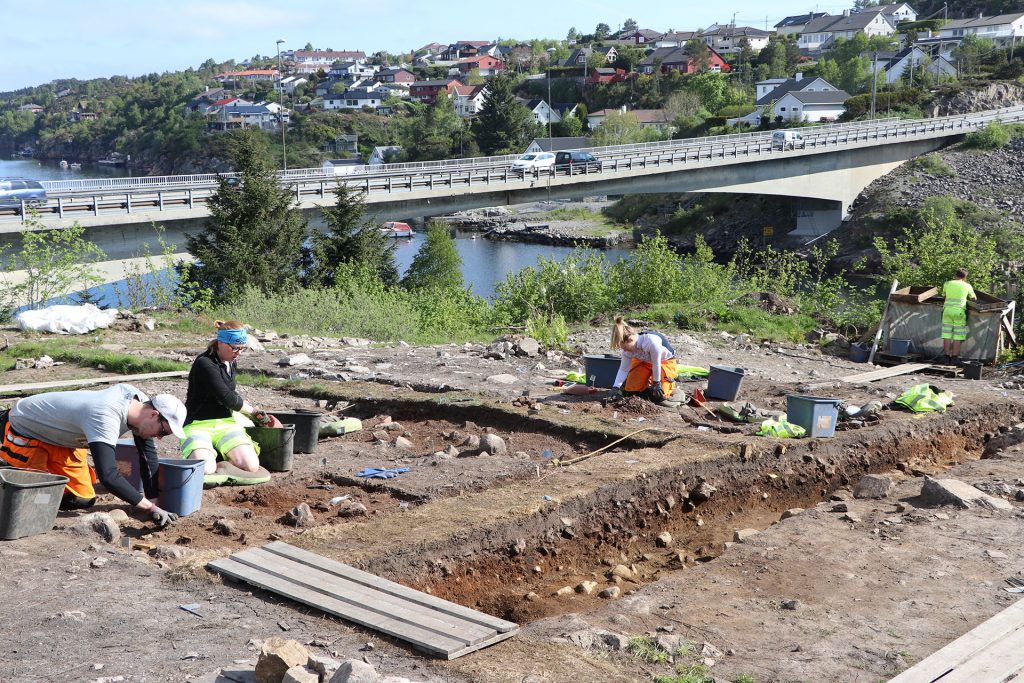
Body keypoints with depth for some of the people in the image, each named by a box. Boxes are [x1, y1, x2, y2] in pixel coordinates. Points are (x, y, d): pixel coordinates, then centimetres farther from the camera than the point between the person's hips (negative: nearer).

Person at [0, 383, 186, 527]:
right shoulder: (106, 418, -42)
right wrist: (152, 508, -45)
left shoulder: (141, 402, -17)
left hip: (61, 440, 8)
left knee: (83, 500, 5)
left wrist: (155, 500, -13)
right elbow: (108, 475, -49)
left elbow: (148, 455, -8)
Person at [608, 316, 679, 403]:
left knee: (657, 397, -18)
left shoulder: (651, 341, -42)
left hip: (665, 361, -5)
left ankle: (670, 383, 14)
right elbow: (623, 370, -14)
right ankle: (647, 383, 25)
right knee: (628, 391, -5)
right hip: (644, 362, 5)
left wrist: (656, 383, -16)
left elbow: (656, 364, -29)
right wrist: (615, 387, -26)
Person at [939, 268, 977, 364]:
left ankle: (946, 356, 2)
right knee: (957, 336, 1)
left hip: (947, 310, 2)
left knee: (947, 335, 3)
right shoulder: (967, 286, 7)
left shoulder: (947, 284, 9)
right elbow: (974, 298, 24)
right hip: (959, 311, -2)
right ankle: (954, 357, -2)